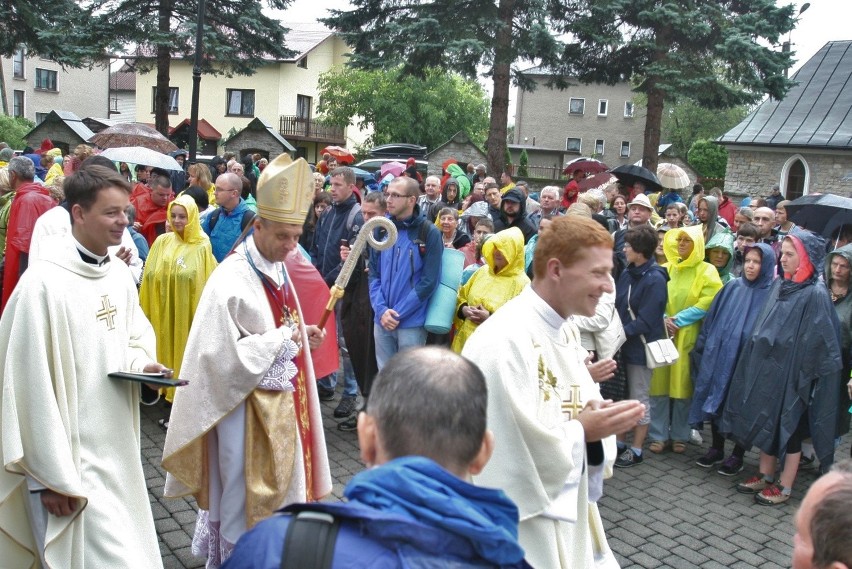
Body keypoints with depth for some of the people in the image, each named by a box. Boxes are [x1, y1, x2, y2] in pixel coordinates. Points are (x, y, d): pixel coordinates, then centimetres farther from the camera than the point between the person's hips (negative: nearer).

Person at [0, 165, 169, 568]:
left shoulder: (120, 276, 4)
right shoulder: (43, 283, -19)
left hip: (118, 451, 8)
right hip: (72, 459, -8)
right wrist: (50, 476, -15)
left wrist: (142, 364, -4)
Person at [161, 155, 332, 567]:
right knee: (245, 493, 7)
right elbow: (225, 353, -23)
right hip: (249, 404, -8)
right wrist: (283, 338, -19)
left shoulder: (277, 270, 5)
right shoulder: (231, 279, -21)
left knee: (280, 485, 20)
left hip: (283, 399, 8)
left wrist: (302, 336, -1)